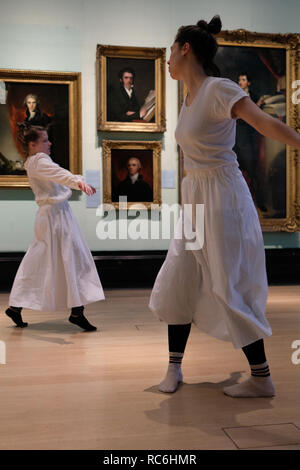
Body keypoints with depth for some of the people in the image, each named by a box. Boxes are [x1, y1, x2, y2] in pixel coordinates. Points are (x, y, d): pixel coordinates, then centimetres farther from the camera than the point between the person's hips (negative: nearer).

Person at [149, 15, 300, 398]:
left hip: (222, 198, -8)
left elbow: (269, 125, -20)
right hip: (194, 200, 8)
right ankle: (174, 367, 20)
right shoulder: (190, 96, 13)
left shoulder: (219, 90, -13)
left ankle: (261, 379, 12)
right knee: (177, 283, 7)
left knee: (230, 290, -3)